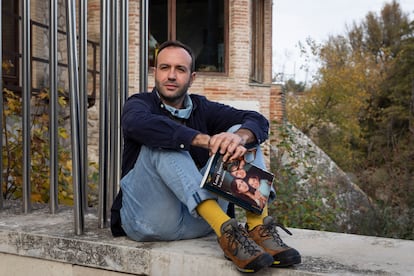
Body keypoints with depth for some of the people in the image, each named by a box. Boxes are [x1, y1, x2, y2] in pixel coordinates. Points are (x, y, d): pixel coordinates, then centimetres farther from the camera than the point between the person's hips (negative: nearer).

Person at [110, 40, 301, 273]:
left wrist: (239, 137, -27)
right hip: (150, 219, -3)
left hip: (198, 220, 4)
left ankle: (258, 228, -24)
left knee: (242, 134, -5)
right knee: (162, 142, -26)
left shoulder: (201, 108, 13)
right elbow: (139, 124, -26)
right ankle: (226, 231, -39)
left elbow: (258, 122, -3)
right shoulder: (140, 104, 1)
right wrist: (206, 141, -35)